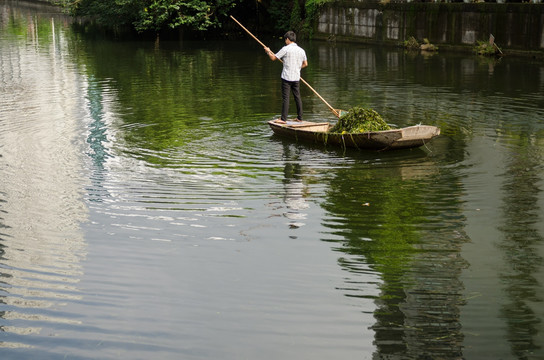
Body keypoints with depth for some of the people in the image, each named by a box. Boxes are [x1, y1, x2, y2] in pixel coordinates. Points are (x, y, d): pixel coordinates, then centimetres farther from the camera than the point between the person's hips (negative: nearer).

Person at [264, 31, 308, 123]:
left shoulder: (285, 49, -11)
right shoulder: (301, 50, 6)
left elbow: (273, 58, -4)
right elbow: (305, 64, 15)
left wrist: (268, 51, 14)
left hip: (286, 78, -5)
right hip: (296, 78, 5)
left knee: (285, 98, -3)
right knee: (297, 97, 12)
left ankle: (284, 119, -1)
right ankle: (300, 118, 17)